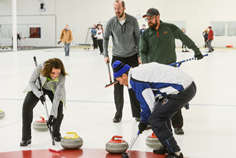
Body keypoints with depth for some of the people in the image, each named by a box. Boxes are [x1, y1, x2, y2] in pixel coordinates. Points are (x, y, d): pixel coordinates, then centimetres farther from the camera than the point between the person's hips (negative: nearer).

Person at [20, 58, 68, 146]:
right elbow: (31, 82, -20)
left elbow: (57, 97, -34)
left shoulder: (62, 77, -37)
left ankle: (56, 134, 13)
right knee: (27, 105, -20)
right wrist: (39, 94, -32)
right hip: (38, 87, 0)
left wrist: (52, 115, -38)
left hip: (54, 90, 0)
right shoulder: (41, 67, -37)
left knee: (59, 110, -18)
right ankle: (26, 138, -13)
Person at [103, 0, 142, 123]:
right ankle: (118, 114, 12)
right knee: (118, 86, 3)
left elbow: (138, 38, 1)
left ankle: (137, 113, 14)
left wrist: (139, 54, -1)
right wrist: (105, 55, 1)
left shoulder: (133, 21, -8)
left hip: (132, 57, -1)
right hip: (117, 57, 1)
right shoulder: (111, 22, -6)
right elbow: (106, 38, 6)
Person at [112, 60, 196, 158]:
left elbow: (148, 104, -6)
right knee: (160, 114, 23)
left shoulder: (135, 79, -9)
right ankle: (168, 147, 29)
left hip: (181, 91, -10)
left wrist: (143, 122, 11)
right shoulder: (141, 70, 21)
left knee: (155, 119, -4)